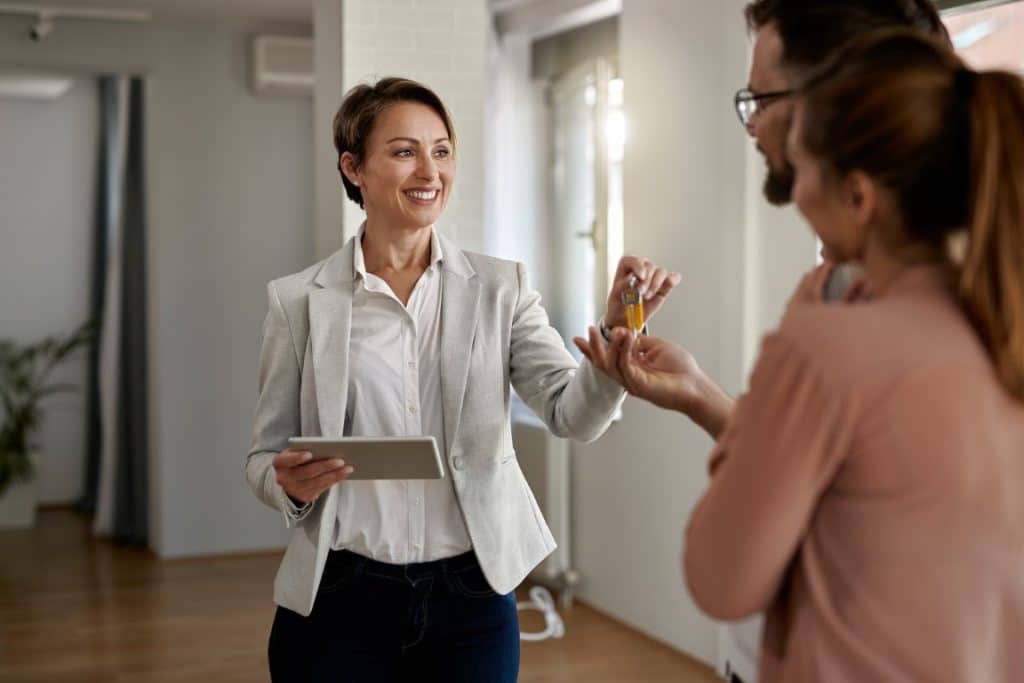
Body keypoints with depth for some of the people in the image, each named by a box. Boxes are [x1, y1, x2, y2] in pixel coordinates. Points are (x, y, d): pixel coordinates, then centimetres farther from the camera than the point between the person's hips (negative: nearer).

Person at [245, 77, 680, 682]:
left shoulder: (501, 288, 0)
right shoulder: (299, 300, -2)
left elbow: (573, 414, -10)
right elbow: (267, 455, 5)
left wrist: (618, 330, -28)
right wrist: (289, 484, -17)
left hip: (474, 596, 1)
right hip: (340, 602, 0)